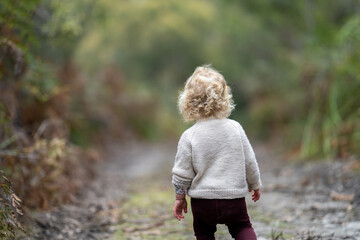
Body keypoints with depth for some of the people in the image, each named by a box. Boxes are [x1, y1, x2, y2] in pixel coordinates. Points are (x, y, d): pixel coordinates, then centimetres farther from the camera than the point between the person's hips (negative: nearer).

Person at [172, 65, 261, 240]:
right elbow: (250, 162, 2)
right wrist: (255, 185, 18)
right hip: (234, 198, 1)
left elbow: (182, 173, -6)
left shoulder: (189, 137, -11)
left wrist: (179, 197, 9)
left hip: (202, 201, -1)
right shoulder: (235, 128, -6)